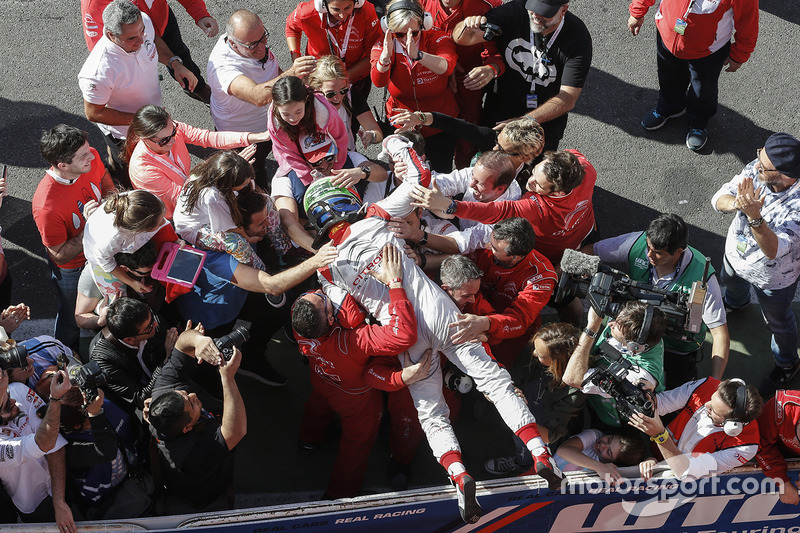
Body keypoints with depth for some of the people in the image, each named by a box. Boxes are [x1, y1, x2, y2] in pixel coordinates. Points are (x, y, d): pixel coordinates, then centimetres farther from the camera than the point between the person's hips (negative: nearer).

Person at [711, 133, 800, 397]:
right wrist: (736, 203, -45)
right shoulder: (755, 169, -28)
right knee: (731, 282, 39)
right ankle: (735, 302, 76)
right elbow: (719, 199, -22)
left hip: (772, 278, -5)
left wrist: (754, 216, -60)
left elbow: (773, 250, -46)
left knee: (778, 322, 23)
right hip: (735, 254, 5)